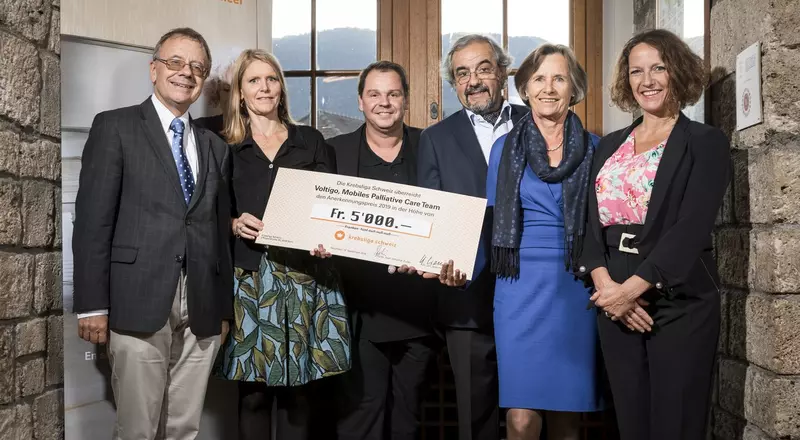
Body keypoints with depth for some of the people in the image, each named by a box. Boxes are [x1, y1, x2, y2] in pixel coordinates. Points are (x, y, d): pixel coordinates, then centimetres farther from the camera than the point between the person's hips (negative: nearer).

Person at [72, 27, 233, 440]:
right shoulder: (115, 127, 3)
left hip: (201, 314, 4)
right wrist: (93, 305, -10)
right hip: (139, 306, -4)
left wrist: (225, 308, 13)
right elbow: (93, 220, -4)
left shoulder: (215, 146, 17)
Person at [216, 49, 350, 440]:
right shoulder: (226, 148, 9)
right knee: (253, 391, 0)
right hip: (251, 278, -1)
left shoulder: (311, 141, 13)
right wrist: (235, 225, -11)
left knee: (297, 388, 3)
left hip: (306, 275, 1)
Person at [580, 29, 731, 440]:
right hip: (614, 301, 4)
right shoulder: (609, 146, 14)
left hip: (680, 303, -4)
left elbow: (691, 228, -13)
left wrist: (633, 288, -19)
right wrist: (604, 282, -11)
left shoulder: (705, 142, -1)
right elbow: (593, 221, 5)